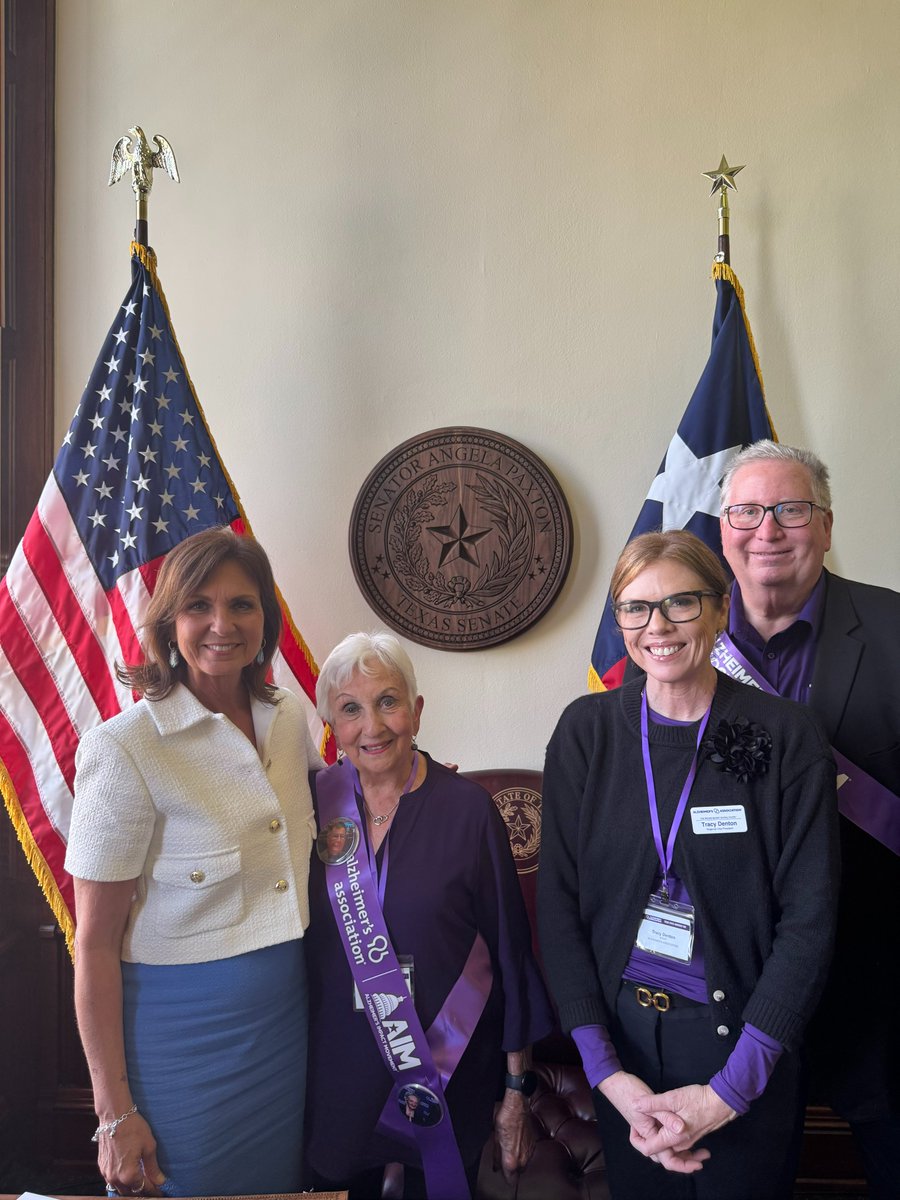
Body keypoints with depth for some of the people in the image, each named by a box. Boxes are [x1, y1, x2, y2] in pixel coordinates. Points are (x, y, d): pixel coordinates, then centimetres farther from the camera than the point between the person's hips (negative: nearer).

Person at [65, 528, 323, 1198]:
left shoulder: (289, 717, -1)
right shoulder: (123, 748, -18)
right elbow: (95, 941, -14)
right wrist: (115, 1113, -12)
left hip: (287, 1017, 6)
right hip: (186, 1028, -5)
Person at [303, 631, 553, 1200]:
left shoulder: (467, 807, -13)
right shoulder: (315, 804, -7)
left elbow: (511, 951, -7)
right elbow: (295, 938, 4)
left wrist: (517, 1089, -3)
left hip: (451, 1071, -1)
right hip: (337, 1073, 2)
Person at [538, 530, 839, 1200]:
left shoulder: (785, 735, -10)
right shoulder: (587, 731, -5)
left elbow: (809, 921, -11)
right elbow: (559, 902, -4)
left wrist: (728, 1089, -14)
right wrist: (605, 1069, -10)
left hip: (743, 1046, -2)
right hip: (622, 1041, 2)